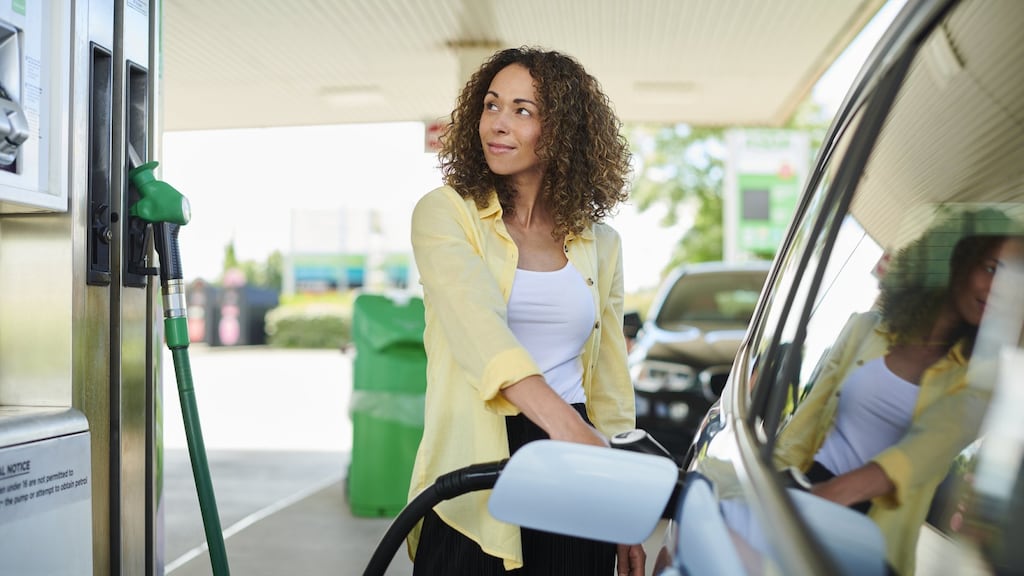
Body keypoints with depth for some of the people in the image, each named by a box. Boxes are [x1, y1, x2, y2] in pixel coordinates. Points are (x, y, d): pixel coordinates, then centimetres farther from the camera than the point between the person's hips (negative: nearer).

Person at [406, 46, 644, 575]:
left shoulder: (600, 243, 9)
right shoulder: (444, 214, -3)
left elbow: (610, 387, 11)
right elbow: (478, 328, -21)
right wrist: (566, 428, -35)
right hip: (471, 484, -3)